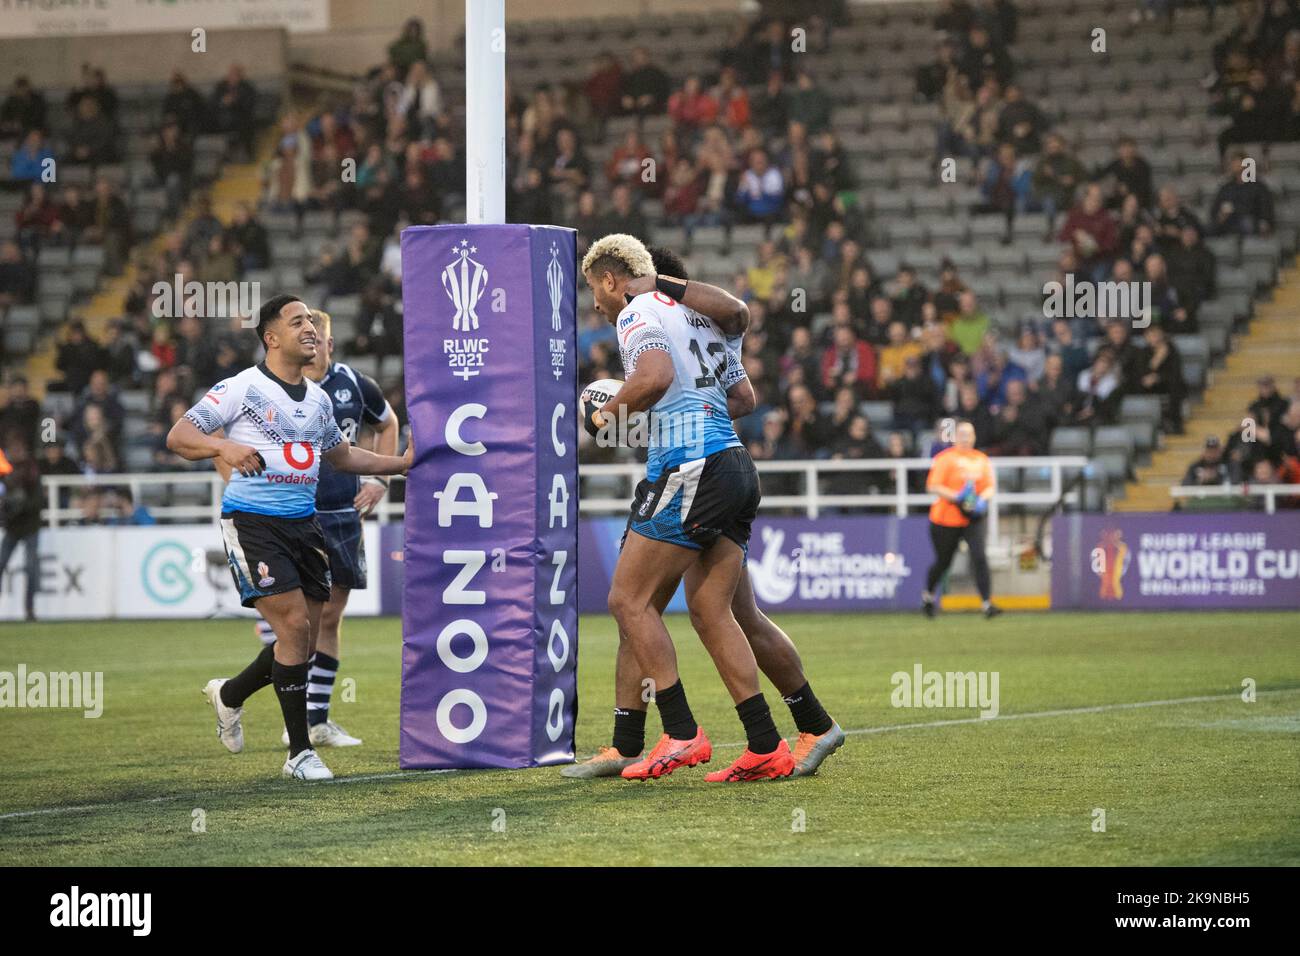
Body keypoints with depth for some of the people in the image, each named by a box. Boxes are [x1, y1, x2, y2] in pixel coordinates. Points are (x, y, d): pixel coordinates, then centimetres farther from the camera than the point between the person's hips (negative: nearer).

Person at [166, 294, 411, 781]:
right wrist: (223, 446, -29)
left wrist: (402, 463, 20)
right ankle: (299, 752, -5)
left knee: (305, 641, 5)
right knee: (294, 625, -15)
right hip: (251, 520, -7)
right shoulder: (242, 388, -7)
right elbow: (177, 436, -11)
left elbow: (343, 455, 30)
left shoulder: (318, 398, 14)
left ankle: (229, 694, 33)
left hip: (303, 522, 7)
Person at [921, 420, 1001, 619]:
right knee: (943, 562, 10)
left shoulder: (982, 460, 8)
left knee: (979, 558, -16)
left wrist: (982, 499, -11)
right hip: (946, 518, -3)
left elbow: (991, 487, 11)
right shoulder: (945, 458, -7)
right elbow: (932, 486, -13)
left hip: (973, 519, 3)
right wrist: (956, 497, -24)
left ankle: (987, 603, -19)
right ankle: (927, 595, 38)